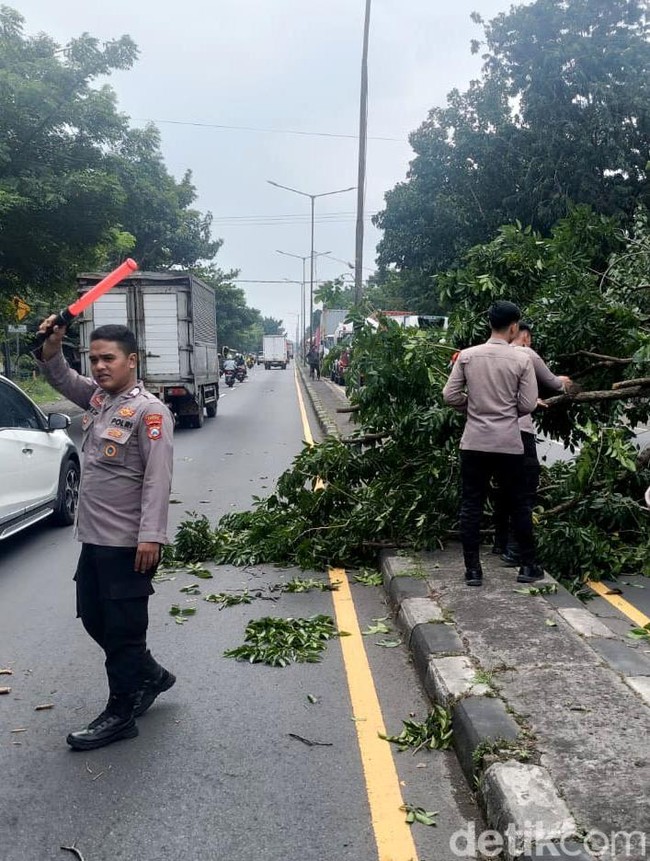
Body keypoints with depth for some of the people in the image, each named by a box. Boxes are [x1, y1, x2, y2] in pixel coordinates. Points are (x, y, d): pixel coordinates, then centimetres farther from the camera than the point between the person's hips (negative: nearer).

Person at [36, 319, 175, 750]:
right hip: (94, 537, 9)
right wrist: (51, 349, 4)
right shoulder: (97, 396, 9)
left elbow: (158, 479, -20)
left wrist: (151, 536, -24)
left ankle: (121, 714, 21)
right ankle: (151, 676, 38)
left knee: (123, 630, 4)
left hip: (128, 544, -9)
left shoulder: (149, 411, -16)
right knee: (93, 619, 20)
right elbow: (62, 378, 24)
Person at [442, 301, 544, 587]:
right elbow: (528, 404, -5)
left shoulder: (467, 356, -1)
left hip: (474, 442, 1)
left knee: (471, 506, 7)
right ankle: (528, 566, 22)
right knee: (518, 504, 13)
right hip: (508, 443, -1)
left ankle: (473, 569, 10)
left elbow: (450, 395, -2)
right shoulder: (522, 359, -6)